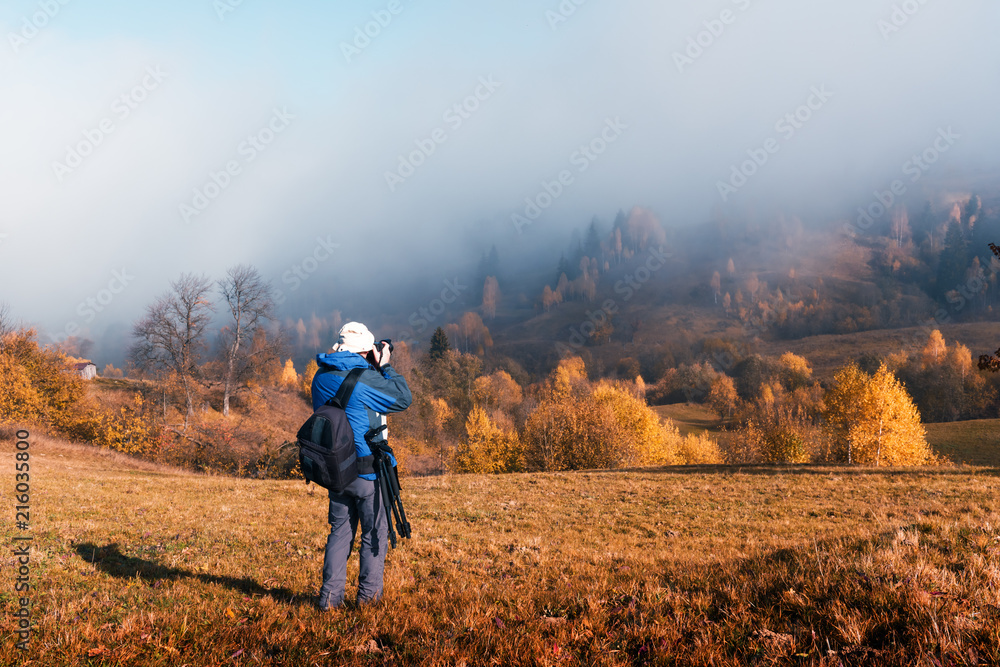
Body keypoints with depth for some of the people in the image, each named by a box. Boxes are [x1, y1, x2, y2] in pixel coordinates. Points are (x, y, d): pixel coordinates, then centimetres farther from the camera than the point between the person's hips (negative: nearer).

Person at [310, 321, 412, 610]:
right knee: (374, 532, 8)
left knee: (340, 531, 15)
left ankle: (330, 594, 12)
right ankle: (369, 594, 14)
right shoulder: (363, 377, -18)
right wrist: (385, 366, -1)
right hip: (367, 471, -6)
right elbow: (403, 398, -9)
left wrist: (375, 369, 10)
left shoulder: (322, 377, 4)